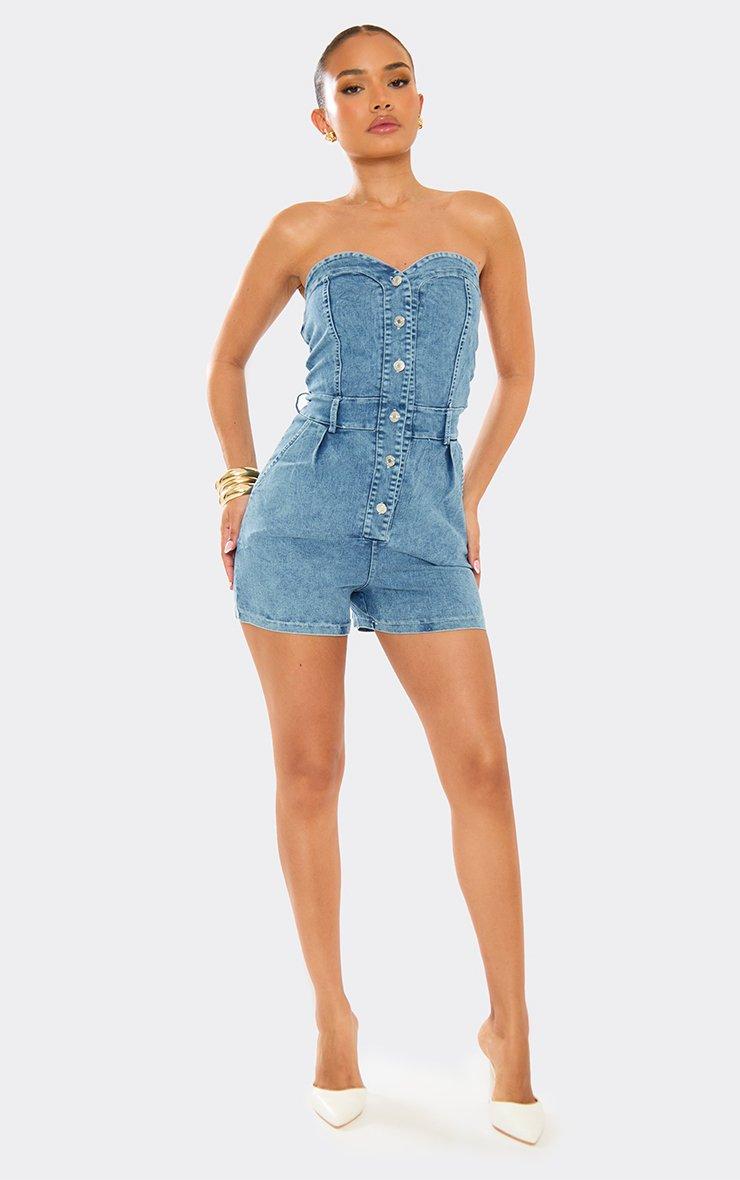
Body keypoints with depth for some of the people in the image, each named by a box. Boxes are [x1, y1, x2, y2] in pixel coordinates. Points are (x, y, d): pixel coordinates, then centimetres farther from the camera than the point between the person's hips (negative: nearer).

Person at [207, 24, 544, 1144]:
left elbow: (519, 369, 18)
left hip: (425, 527, 1)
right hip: (302, 510, 0)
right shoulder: (302, 232, 8)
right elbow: (227, 359, 19)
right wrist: (240, 484, 11)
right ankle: (333, 1015, 19)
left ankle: (509, 1028, 10)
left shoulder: (481, 221, 10)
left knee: (482, 767, -5)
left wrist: (470, 496, 13)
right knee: (309, 770, 3)